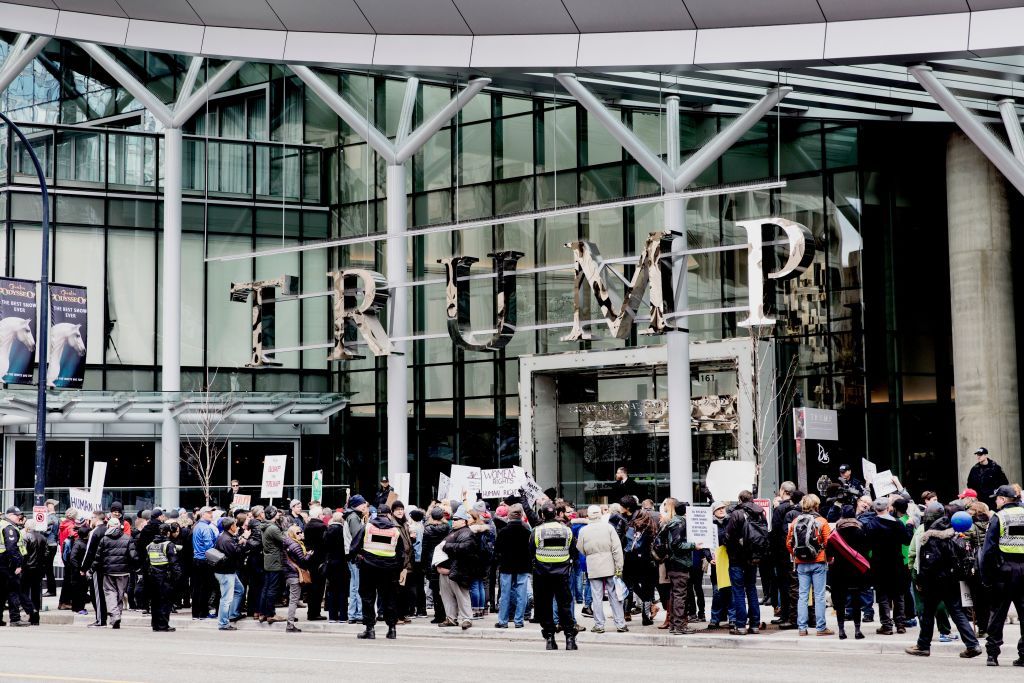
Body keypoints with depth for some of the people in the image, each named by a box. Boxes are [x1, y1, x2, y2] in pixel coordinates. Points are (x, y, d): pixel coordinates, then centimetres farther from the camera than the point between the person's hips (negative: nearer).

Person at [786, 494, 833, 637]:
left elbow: (789, 543, 5)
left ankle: (802, 627, 5)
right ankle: (821, 627, 3)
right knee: (819, 595, 1)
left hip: (801, 564, 3)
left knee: (802, 595, 6)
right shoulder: (821, 521, -6)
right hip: (818, 562, -3)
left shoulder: (795, 522, 3)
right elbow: (828, 543, -7)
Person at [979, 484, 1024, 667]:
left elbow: (989, 549, -8)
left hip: (1005, 570, -3)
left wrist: (986, 576, -3)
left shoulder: (999, 518, -4)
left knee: (998, 612, 5)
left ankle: (992, 653, 5)